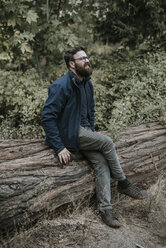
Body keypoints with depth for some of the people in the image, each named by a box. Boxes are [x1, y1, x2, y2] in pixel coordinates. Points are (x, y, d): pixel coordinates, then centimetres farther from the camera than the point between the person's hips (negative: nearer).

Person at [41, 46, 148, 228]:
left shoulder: (88, 84, 9)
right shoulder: (61, 86, -17)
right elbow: (47, 117, -19)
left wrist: (92, 134, 10)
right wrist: (59, 148, -22)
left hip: (84, 131, 7)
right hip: (69, 134, -7)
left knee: (101, 162, -14)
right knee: (107, 142, -22)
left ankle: (105, 209, -12)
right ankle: (124, 184, -4)